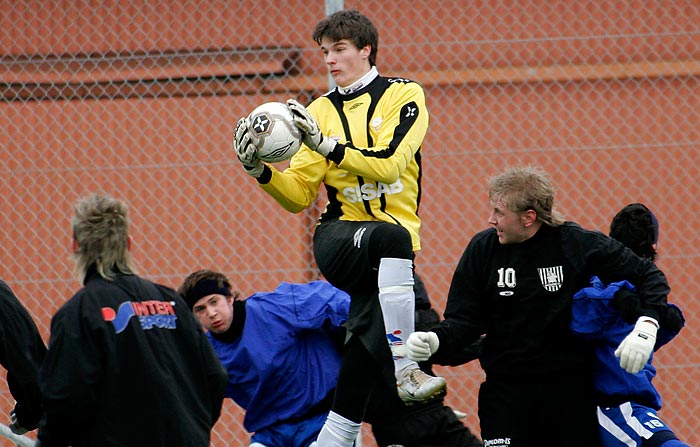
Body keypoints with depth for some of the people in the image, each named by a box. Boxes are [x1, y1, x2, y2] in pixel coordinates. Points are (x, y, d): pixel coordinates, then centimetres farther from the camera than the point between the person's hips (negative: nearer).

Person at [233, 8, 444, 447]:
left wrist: (327, 144, -19)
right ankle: (403, 369, -38)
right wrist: (260, 170, -9)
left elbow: (388, 165, -11)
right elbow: (297, 196, 9)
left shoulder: (405, 95, 6)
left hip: (388, 250, 0)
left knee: (370, 326, -23)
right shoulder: (321, 111, 14)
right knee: (390, 236, -35)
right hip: (339, 238, 0)